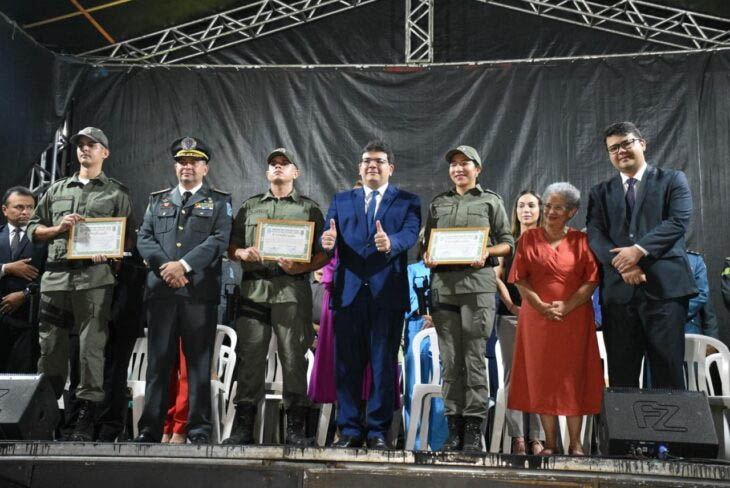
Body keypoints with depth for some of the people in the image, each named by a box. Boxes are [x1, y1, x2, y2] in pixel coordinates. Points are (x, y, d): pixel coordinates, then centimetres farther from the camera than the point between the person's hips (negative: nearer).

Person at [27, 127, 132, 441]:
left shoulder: (116, 193, 12)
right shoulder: (57, 189, 22)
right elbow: (33, 228, 21)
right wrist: (58, 228, 1)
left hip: (95, 277, -3)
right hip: (55, 276, 4)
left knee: (91, 347, -6)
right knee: (50, 347, 5)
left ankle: (86, 420, 0)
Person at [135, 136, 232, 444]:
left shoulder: (219, 201, 10)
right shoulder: (158, 200, 20)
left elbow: (220, 240, -4)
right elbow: (144, 238, 10)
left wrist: (184, 264, -14)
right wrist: (165, 266, -8)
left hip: (200, 292, -2)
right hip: (161, 290, 3)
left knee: (199, 362, 0)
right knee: (158, 361, 5)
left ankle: (199, 430, 6)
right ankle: (150, 429, 11)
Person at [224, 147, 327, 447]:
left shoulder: (309, 208, 13)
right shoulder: (249, 207, 21)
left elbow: (324, 253, 6)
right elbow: (231, 247, 17)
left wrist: (301, 267, -12)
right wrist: (242, 253, -5)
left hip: (292, 290, -2)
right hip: (253, 289, 2)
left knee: (293, 358, -2)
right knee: (250, 357, 1)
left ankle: (296, 428, 4)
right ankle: (243, 427, 8)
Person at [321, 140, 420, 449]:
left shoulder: (407, 201, 9)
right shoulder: (341, 201, 16)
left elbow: (410, 234, -9)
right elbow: (331, 236, 3)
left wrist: (391, 243, -31)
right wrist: (328, 242, -22)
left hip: (387, 294, -2)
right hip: (348, 293, 2)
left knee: (384, 365, 3)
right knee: (347, 365, 6)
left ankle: (378, 431, 14)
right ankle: (350, 430, 17)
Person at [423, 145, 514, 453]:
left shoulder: (491, 201, 12)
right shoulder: (438, 203, 20)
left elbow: (508, 243, 9)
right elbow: (426, 243, 20)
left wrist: (486, 251, -10)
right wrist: (428, 258, -1)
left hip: (478, 283, -3)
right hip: (443, 285, 3)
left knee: (475, 358, -5)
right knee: (450, 360, 2)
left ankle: (474, 430, 1)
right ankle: (454, 428, 8)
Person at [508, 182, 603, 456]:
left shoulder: (580, 241, 5)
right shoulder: (529, 239, 8)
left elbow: (591, 280, -2)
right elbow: (520, 279, 1)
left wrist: (567, 306, -14)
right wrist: (542, 306, -12)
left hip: (574, 318, -1)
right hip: (537, 318, 1)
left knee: (573, 376, 1)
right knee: (541, 375, 1)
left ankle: (575, 442, 9)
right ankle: (550, 441, 10)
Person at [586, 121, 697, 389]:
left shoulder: (673, 180, 11)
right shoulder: (600, 192, 17)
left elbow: (679, 221, -5)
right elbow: (595, 234, 3)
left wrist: (638, 250, -15)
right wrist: (622, 264, -13)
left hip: (664, 286, -2)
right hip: (618, 290, 2)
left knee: (668, 369, -1)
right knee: (621, 374, 5)